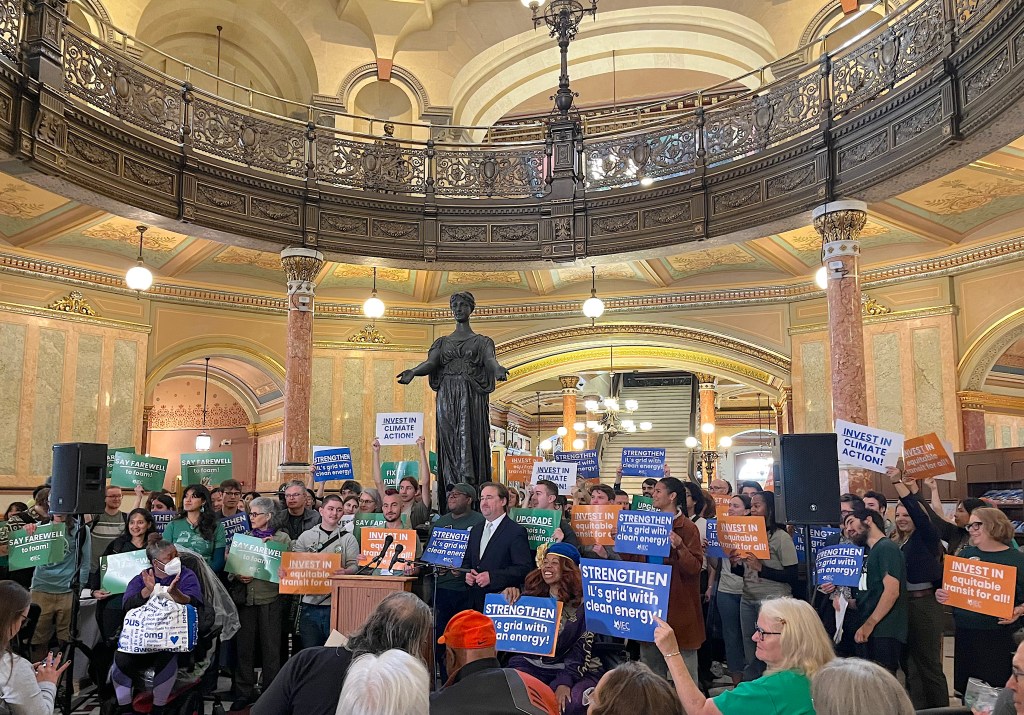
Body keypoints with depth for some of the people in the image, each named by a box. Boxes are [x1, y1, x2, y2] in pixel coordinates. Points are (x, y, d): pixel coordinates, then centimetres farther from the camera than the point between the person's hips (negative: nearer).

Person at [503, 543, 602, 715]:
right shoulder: (532, 594, 7)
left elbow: (582, 649, -9)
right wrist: (506, 596, -10)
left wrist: (565, 681, -22)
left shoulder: (584, 602, -5)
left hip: (575, 669, -3)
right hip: (532, 665, 3)